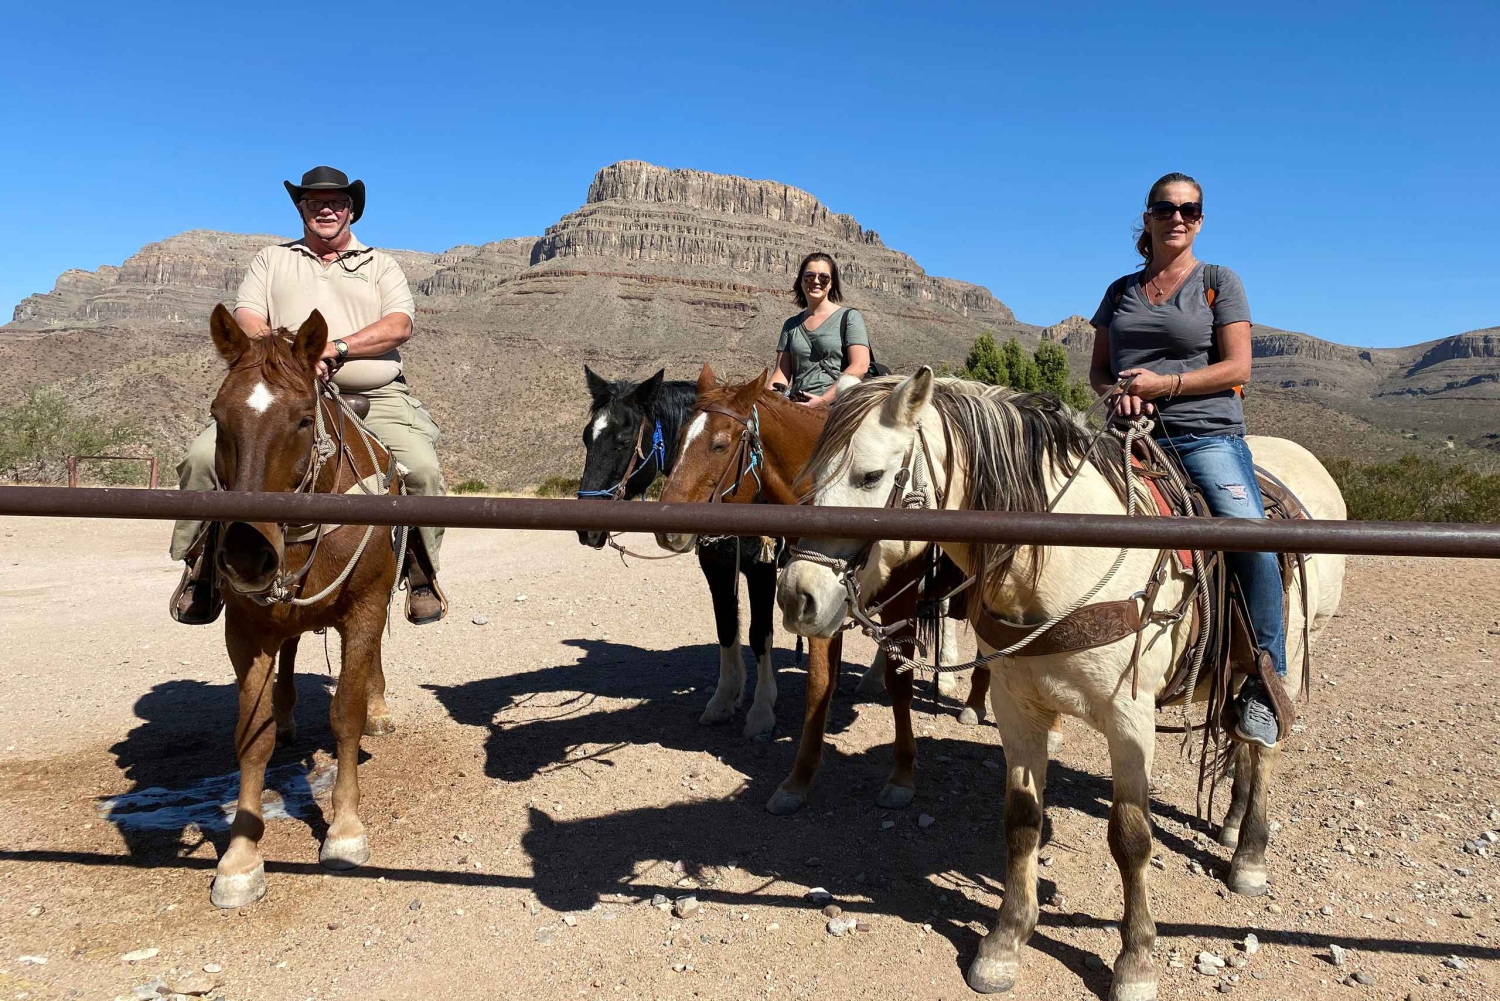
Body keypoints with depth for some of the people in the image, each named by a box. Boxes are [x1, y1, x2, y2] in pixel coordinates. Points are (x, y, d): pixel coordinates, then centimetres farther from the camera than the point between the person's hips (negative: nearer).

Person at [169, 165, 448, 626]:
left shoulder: (381, 265, 19)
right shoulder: (272, 259, 22)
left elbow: (400, 325, 1)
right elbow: (246, 319, 7)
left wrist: (338, 348, -14)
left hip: (375, 399, -1)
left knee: (422, 468, -27)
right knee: (204, 456, -19)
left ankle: (422, 574, -7)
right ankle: (203, 562, 1)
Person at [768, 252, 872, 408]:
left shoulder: (849, 317, 6)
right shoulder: (791, 325, 19)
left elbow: (860, 366, -6)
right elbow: (781, 372, 15)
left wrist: (823, 400, -15)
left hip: (837, 404, -4)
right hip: (797, 406, 4)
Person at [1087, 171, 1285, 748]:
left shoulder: (1219, 283, 8)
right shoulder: (1120, 292, 18)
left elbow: (1237, 367, -1)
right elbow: (1097, 369, 17)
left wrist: (1164, 383, -14)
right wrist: (1118, 392, -7)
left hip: (1206, 435, -4)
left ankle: (1266, 686, -14)